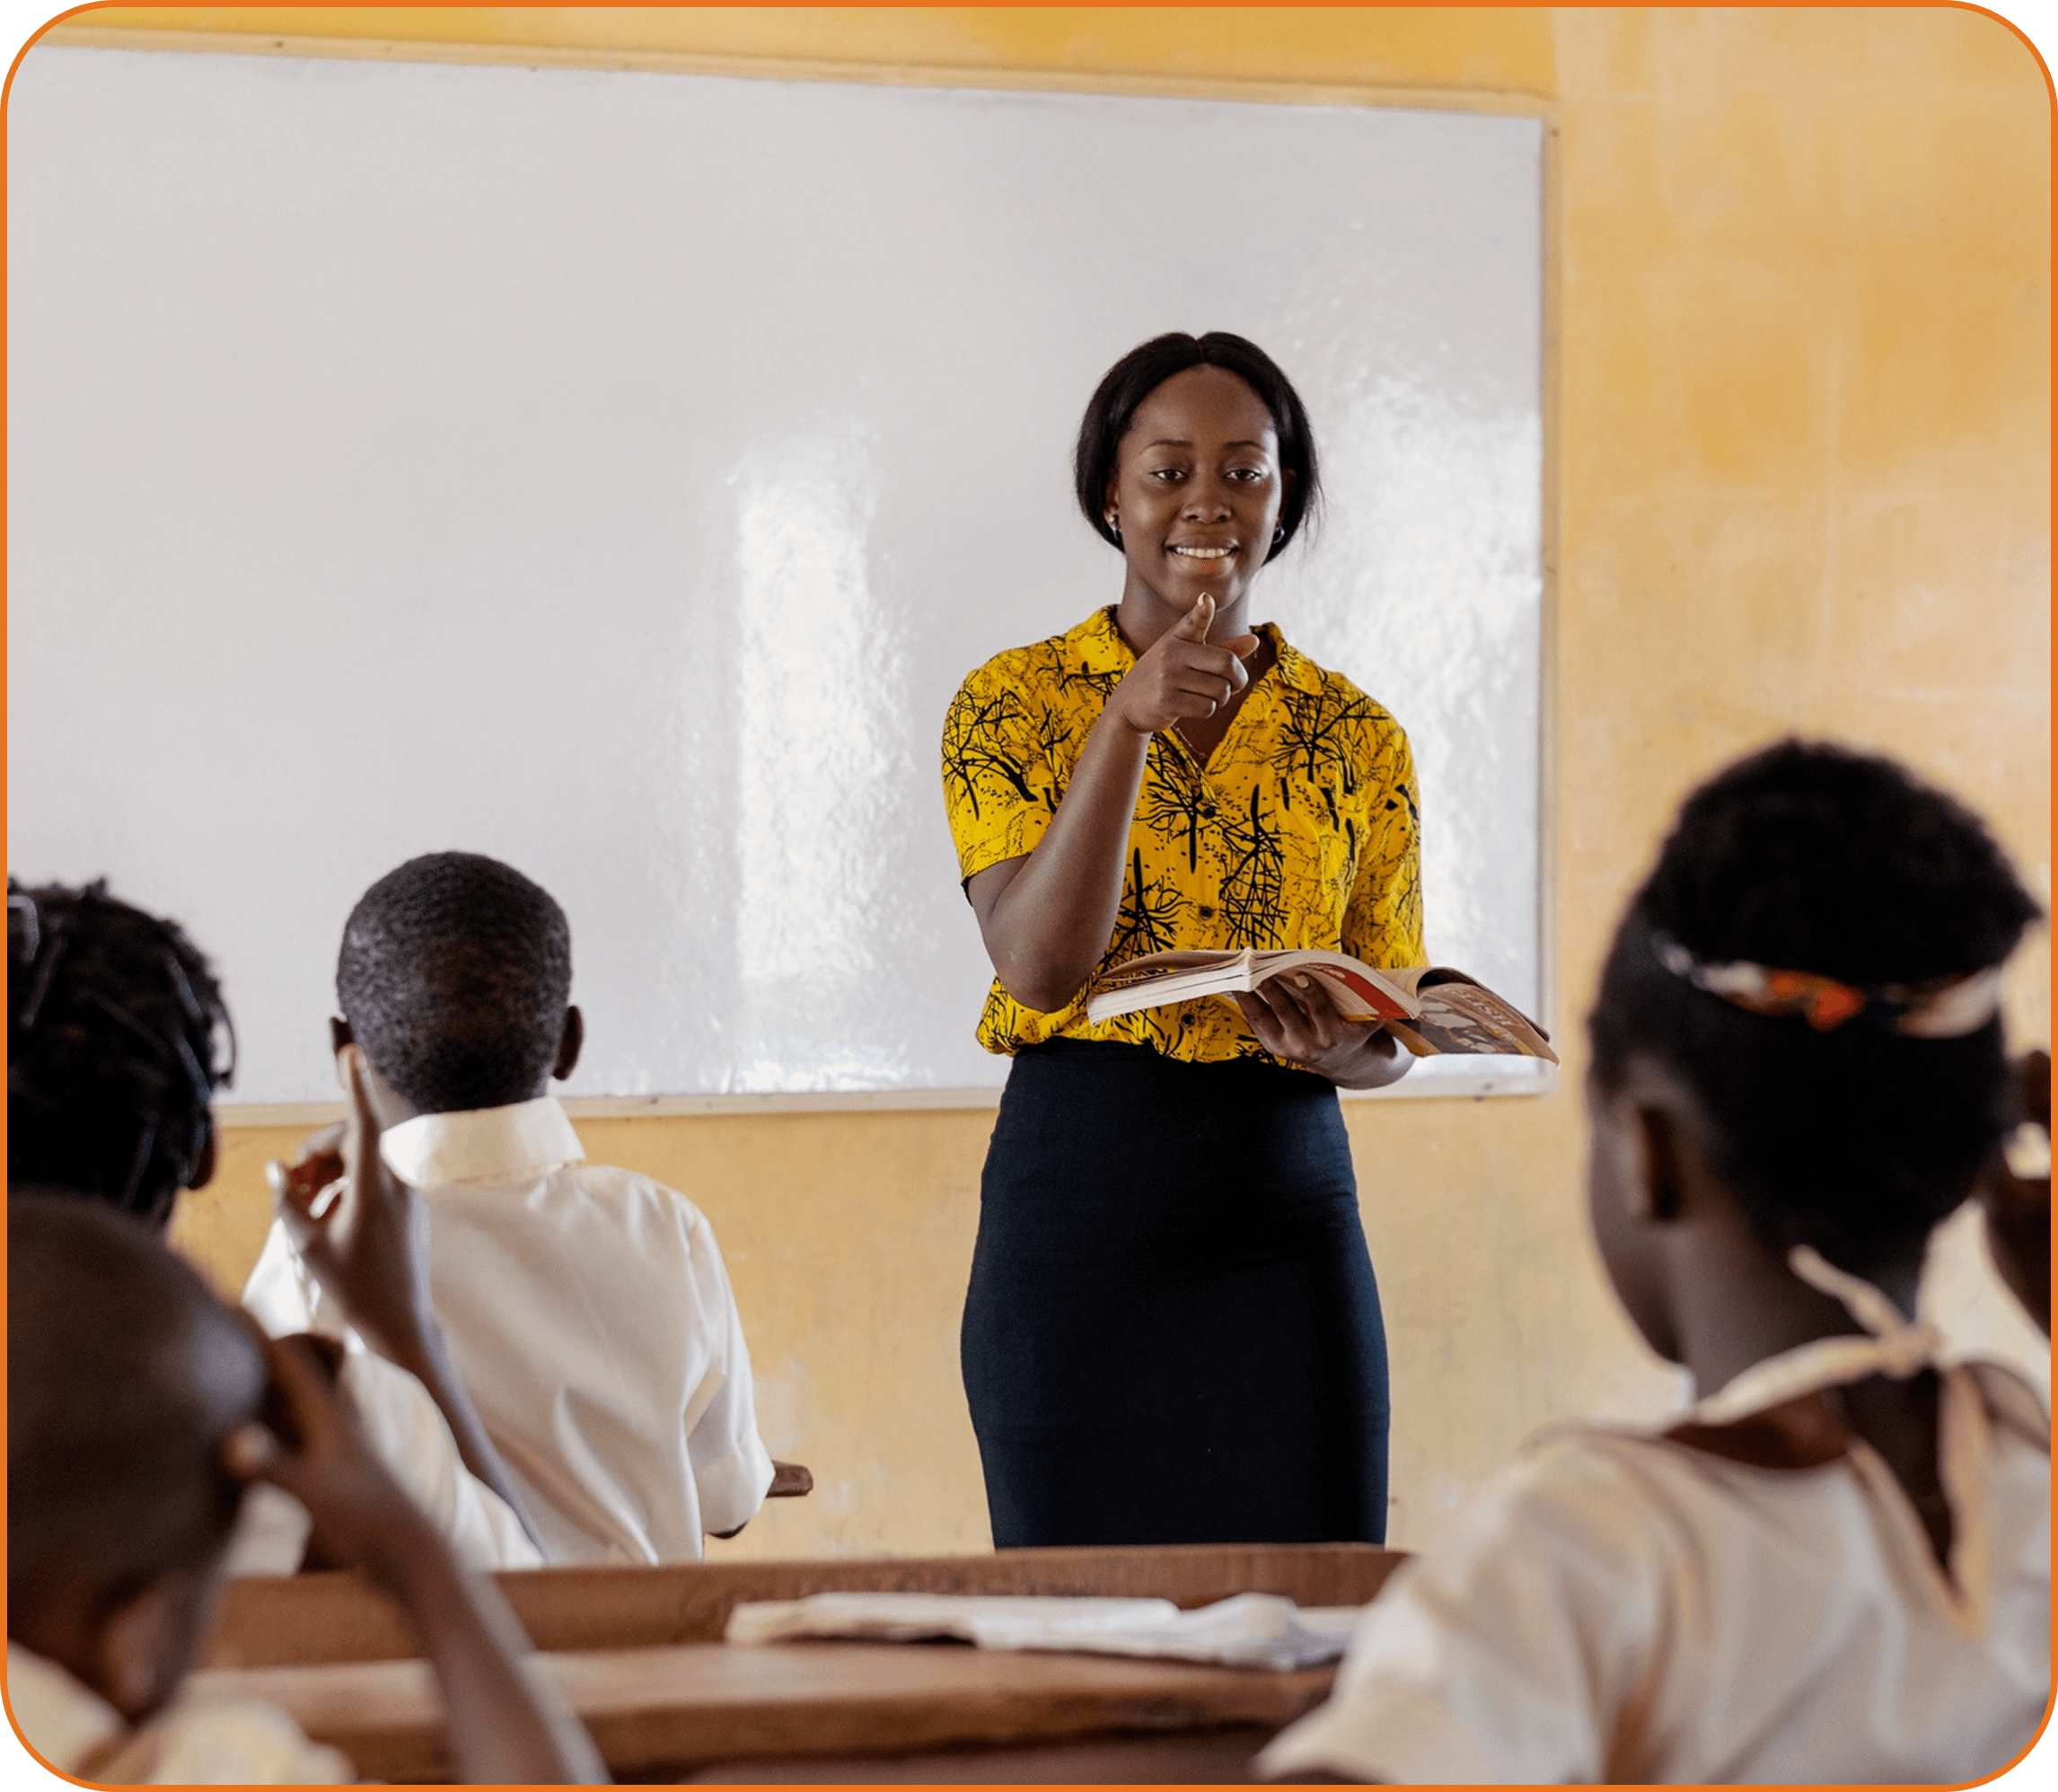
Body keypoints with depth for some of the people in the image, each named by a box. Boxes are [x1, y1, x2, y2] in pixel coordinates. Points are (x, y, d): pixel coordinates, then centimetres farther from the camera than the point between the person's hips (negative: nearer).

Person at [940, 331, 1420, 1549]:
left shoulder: (1359, 741, 8)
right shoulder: (1015, 704, 1)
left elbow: (1392, 1037, 12)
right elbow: (1039, 965, -13)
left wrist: (1335, 1046, -12)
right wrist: (1130, 719, -21)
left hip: (1287, 1218, 2)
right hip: (1073, 1209, -2)